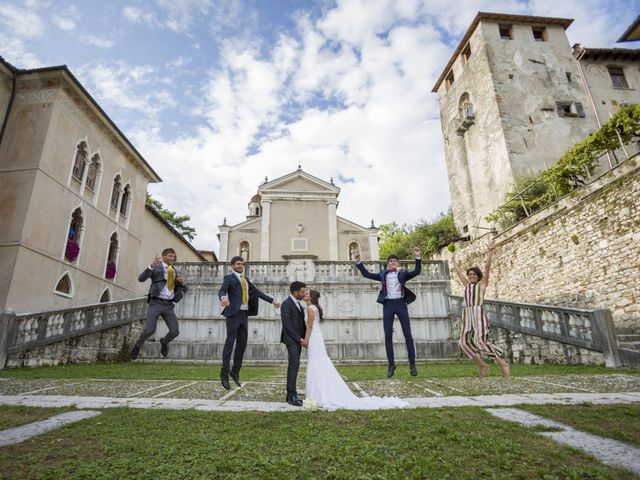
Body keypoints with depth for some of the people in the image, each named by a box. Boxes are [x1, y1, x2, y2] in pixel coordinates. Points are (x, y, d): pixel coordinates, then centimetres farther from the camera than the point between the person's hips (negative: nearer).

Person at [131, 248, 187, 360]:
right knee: (149, 330, -15)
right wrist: (151, 266, -28)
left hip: (169, 305, 4)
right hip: (155, 303, -4)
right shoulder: (156, 267, 3)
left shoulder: (175, 272, 17)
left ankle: (164, 342, 29)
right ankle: (138, 346, 19)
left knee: (175, 332, -7)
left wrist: (183, 282, -10)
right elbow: (141, 278, -13)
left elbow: (185, 290, 15)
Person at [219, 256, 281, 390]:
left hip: (244, 314, 6)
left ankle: (235, 372, 17)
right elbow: (221, 290, -17)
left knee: (242, 344, 6)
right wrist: (223, 297, -41)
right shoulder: (229, 278, 0)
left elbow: (257, 292, 25)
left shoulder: (246, 279, 21)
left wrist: (272, 301, 22)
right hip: (233, 313, -6)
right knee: (230, 342, -7)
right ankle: (224, 374, -1)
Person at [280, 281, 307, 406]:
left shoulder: (297, 303, 15)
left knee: (293, 366, 10)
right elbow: (287, 325, -18)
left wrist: (304, 338, 6)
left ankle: (290, 395, 15)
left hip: (298, 340, 9)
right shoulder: (287, 304, -13)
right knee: (294, 365, -11)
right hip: (292, 340, -9)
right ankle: (292, 396, -6)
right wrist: (300, 339, -16)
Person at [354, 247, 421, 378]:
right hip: (388, 305, 1)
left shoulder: (403, 273, 11)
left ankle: (412, 364, 5)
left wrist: (417, 257, -15)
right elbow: (367, 274, 12)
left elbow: (417, 271, -2)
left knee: (408, 335, -1)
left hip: (400, 304, -1)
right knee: (388, 336, 1)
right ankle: (391, 365, 9)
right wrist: (359, 261, 3)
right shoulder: (383, 274, 14)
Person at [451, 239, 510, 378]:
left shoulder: (482, 284, 11)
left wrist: (490, 251, -5)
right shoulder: (467, 285, 24)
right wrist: (453, 260, 43)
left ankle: (502, 362, -5)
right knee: (464, 342, -4)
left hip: (479, 314, -6)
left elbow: (487, 267, 2)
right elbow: (458, 271, 34)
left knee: (481, 341, -20)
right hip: (467, 315, 6)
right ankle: (483, 366, 10)